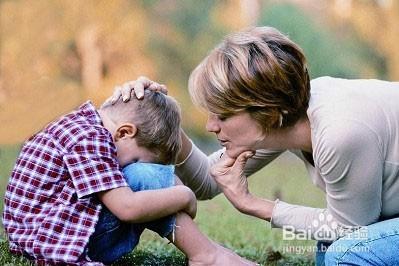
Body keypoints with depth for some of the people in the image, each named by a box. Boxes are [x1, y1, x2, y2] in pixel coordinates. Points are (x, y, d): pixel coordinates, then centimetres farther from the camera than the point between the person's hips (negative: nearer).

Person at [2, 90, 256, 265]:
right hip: (52, 239, -11)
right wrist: (184, 196, -13)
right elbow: (127, 207, -26)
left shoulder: (83, 123, 10)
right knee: (145, 177, -18)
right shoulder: (89, 139, -19)